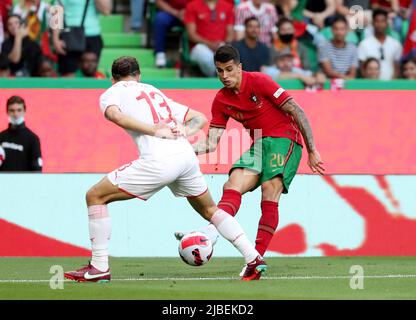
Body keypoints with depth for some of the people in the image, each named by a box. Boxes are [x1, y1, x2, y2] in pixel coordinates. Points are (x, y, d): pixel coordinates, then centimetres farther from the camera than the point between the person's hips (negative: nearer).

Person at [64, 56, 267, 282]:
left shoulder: (111, 93, 15)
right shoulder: (155, 92, 32)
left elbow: (115, 115, -10)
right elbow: (200, 118, 30)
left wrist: (156, 132, -11)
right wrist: (186, 131, 9)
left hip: (159, 161, -6)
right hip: (187, 155, 6)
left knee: (95, 196, 6)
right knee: (209, 210, 28)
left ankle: (99, 267, 1)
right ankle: (253, 258, 21)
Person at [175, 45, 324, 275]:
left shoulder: (258, 82, -10)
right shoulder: (221, 101, 7)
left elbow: (297, 111, -10)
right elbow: (211, 143, 7)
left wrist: (312, 151, -12)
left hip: (285, 139, -6)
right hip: (258, 145, 6)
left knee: (270, 191, -25)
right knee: (233, 184, -20)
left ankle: (257, 257, -28)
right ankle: (211, 232, -44)